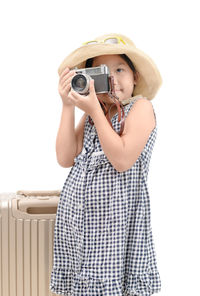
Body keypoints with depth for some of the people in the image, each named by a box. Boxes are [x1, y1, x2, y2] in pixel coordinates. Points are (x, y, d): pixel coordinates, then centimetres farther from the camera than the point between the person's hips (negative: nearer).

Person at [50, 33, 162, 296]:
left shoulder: (141, 108, -4)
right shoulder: (90, 116, 15)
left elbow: (122, 160, -18)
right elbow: (65, 158, 3)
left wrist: (95, 111, -17)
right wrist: (68, 107, -1)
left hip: (116, 217, -6)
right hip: (80, 219, 6)